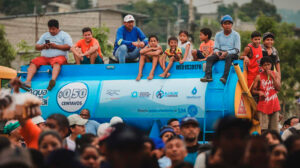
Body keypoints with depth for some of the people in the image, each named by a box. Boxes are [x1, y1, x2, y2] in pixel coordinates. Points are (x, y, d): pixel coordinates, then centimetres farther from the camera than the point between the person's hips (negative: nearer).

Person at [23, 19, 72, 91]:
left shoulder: (64, 35, 11)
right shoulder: (45, 35, 26)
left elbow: (68, 47, -4)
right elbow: (36, 47, 21)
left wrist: (55, 46, -12)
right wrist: (43, 46, -1)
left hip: (59, 56, -5)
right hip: (44, 58, 5)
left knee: (56, 62, -40)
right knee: (33, 62, -22)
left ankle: (53, 80, -65)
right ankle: (28, 81, -37)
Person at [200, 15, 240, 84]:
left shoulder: (235, 35, 2)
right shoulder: (218, 35, 14)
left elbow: (237, 50, -5)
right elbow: (216, 48, 10)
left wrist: (226, 53, -20)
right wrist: (217, 52, -15)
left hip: (231, 54, -4)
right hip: (220, 53, 4)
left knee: (228, 57, -39)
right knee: (209, 58, -23)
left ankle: (225, 77, -52)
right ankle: (208, 76, -39)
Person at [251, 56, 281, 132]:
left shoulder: (275, 74, 6)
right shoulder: (259, 76, 1)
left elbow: (278, 88, -4)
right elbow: (253, 90, 4)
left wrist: (272, 77, -10)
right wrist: (259, 92, -16)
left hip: (274, 105, 2)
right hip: (263, 105, -2)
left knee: (274, 130, 1)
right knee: (264, 129, -10)